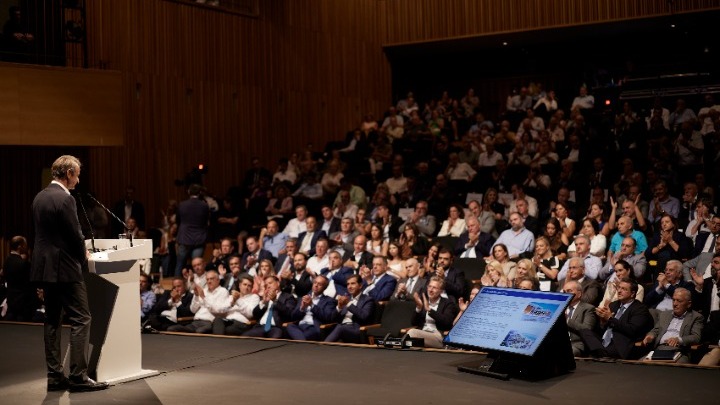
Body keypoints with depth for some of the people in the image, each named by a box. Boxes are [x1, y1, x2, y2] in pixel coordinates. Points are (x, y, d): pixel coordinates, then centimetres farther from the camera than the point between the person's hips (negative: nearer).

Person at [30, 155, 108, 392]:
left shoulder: (39, 198, 11)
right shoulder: (65, 199, -15)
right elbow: (75, 236, -15)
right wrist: (83, 258, 4)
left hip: (44, 266, 9)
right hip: (64, 268, -9)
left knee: (52, 320, 11)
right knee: (80, 319, -4)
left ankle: (54, 376, 14)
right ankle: (78, 376, -5)